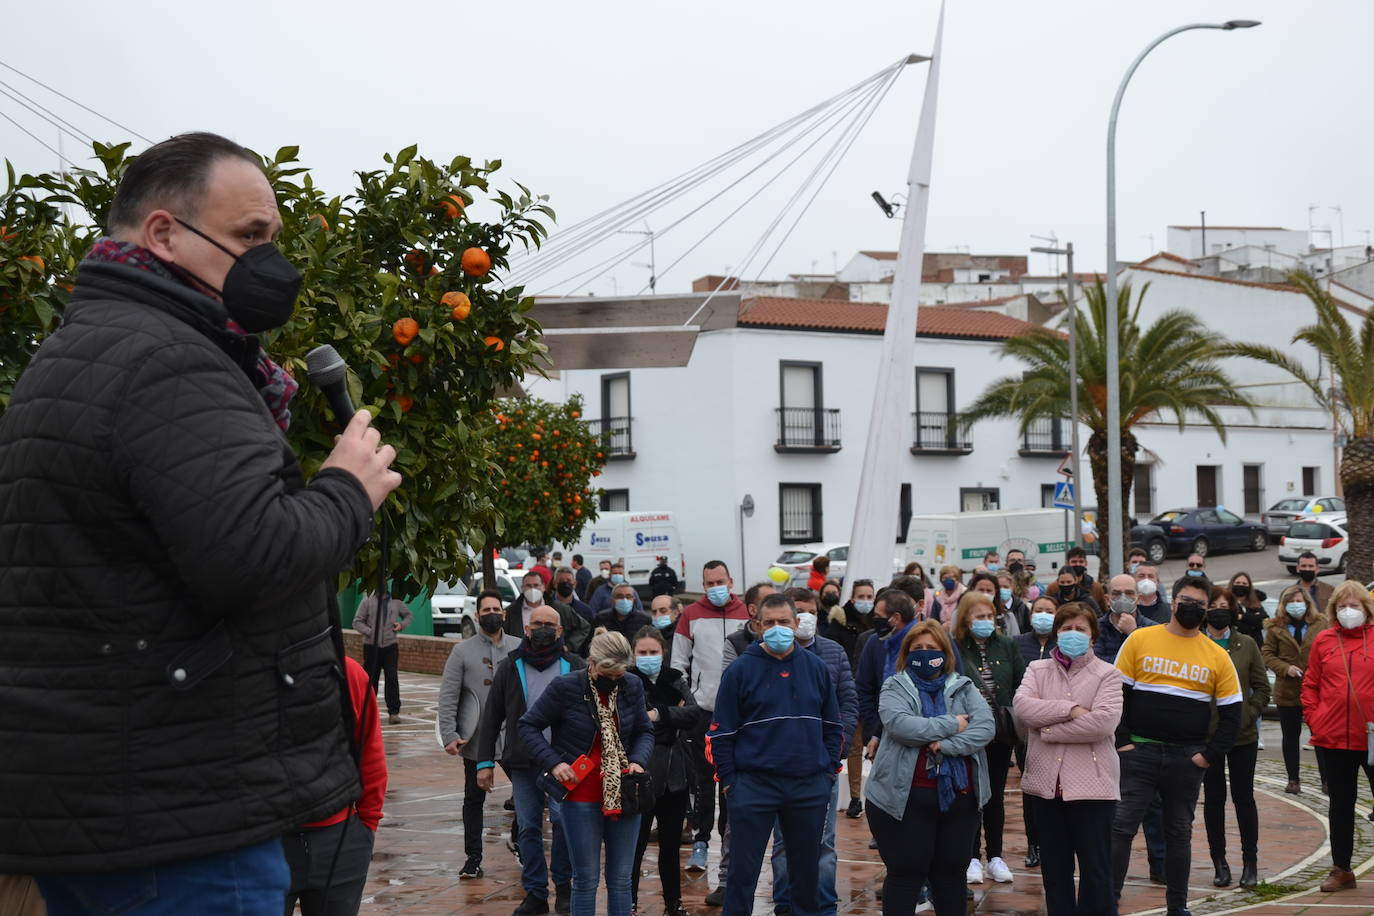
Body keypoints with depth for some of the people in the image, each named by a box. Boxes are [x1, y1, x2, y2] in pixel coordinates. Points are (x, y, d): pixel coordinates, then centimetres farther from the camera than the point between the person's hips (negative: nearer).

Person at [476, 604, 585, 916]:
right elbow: (491, 718, 10)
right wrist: (485, 762, 3)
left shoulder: (575, 667, 4)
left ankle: (563, 884, 6)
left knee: (564, 819, -14)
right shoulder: (510, 668, 9)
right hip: (522, 762, 2)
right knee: (527, 827, 5)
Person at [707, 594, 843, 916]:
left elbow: (833, 726, 13)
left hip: (810, 786, 3)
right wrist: (728, 779, -6)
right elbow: (721, 731, -2)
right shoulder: (741, 670, -3)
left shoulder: (817, 668, 6)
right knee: (744, 869, 1)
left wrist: (830, 769, 6)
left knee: (807, 865, 13)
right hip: (754, 785, -3)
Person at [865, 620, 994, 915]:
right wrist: (952, 725, -13)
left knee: (950, 872, 12)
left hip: (958, 794, 3)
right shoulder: (895, 688, 2)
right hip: (906, 796, -3)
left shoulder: (964, 688, 9)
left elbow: (985, 728, -6)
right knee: (906, 874, 1)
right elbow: (900, 725, -18)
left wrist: (945, 744, -19)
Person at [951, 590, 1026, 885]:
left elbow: (1023, 685, 7)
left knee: (995, 797, 12)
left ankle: (996, 857, 20)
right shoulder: (953, 649, -8)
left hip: (1001, 733, 3)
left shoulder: (1006, 647, 5)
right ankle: (972, 858, 15)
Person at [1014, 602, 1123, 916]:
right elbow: (1023, 706, -8)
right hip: (1046, 782, 4)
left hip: (1091, 783, -3)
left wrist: (1049, 730, -12)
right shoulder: (1037, 669, 11)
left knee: (1095, 870, 0)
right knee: (1054, 869, 12)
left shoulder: (1107, 674, 0)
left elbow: (1103, 722, -16)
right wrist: (1070, 710, -16)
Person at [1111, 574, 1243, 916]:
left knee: (1179, 833, 12)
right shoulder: (1140, 640, -1)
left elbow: (1231, 714, 5)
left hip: (1187, 758, 2)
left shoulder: (1218, 656, 3)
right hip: (1139, 751, -2)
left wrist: (1210, 756, -3)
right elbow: (1115, 693, 2)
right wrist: (1121, 741, -6)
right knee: (1121, 826, -5)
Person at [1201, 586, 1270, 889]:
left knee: (1244, 797, 5)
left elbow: (1262, 688, 6)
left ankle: (1250, 862, 14)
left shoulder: (1246, 645, 3)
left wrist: (1248, 715, -5)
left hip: (1243, 735, 1)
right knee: (1213, 798, 7)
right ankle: (1219, 862, 15)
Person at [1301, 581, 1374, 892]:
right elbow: (1311, 685, 10)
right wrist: (1314, 719, 0)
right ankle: (1341, 869, 22)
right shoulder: (1324, 641, 6)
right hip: (1335, 737, 3)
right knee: (1340, 803, 12)